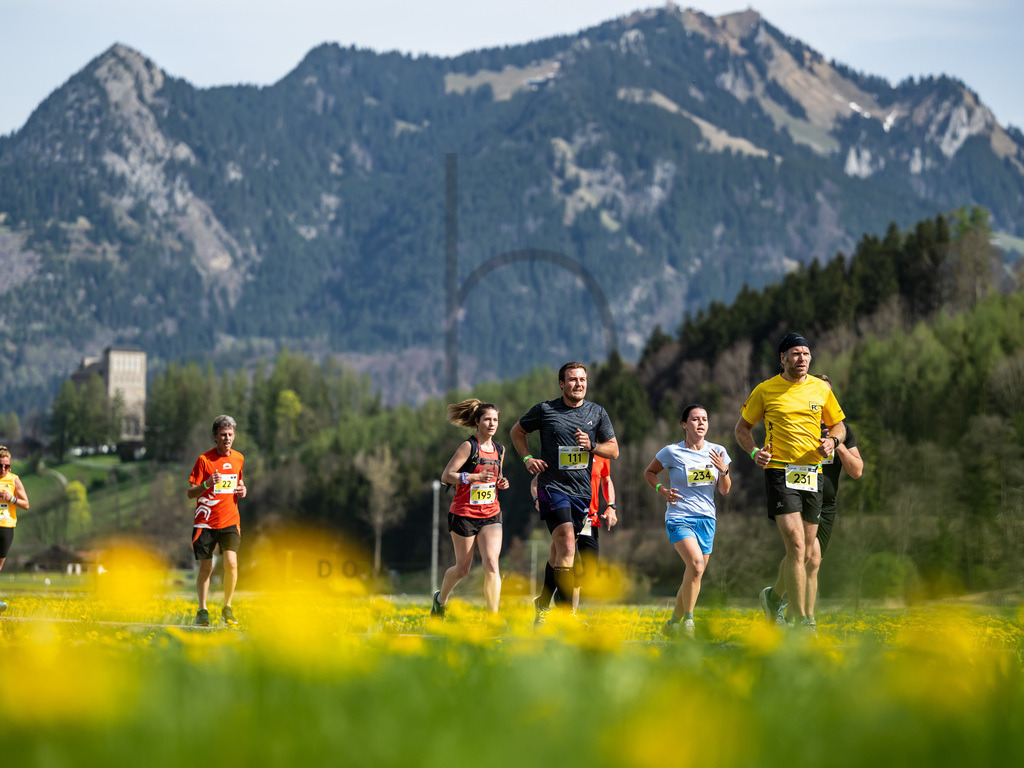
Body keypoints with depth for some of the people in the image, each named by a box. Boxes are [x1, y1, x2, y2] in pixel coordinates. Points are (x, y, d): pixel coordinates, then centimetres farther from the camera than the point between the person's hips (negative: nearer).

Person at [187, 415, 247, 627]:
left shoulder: (238, 458, 8)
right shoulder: (204, 460, -6)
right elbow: (190, 493, -7)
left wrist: (242, 490, 2)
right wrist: (207, 484, -26)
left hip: (230, 521, 2)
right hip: (206, 522, -2)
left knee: (231, 563, -15)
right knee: (206, 568, 3)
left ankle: (227, 609, 1)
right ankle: (202, 611, 20)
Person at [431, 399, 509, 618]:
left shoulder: (499, 449, 9)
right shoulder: (469, 446, -10)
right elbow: (446, 476, -14)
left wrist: (501, 483, 1)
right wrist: (475, 477, -26)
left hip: (491, 515, 4)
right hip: (464, 515, -4)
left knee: (491, 565, -13)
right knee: (463, 569, 6)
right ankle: (441, 598, 36)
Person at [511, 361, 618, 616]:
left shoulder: (597, 413, 7)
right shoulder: (545, 410, -1)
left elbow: (613, 450, 10)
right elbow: (518, 431, 14)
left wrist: (591, 445, -9)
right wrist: (528, 458, 0)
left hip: (582, 490, 4)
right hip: (552, 487, -4)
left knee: (558, 550, 14)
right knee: (567, 545, -19)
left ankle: (543, 601, 34)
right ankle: (566, 612, -20)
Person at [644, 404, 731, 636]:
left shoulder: (718, 452, 6)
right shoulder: (672, 452, -3)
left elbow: (724, 491, 7)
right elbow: (649, 472, 13)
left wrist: (723, 471, -12)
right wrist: (661, 489, -6)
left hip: (706, 520, 4)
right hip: (678, 518, -4)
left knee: (694, 576, 6)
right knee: (696, 564, -26)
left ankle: (674, 622, 26)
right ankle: (687, 620, -13)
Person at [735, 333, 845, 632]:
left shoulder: (821, 389, 9)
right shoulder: (765, 390, 1)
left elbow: (838, 425, 19)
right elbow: (742, 428, 11)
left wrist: (832, 440, -4)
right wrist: (754, 452, -8)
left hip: (812, 473, 4)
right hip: (779, 472, -4)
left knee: (807, 553, 9)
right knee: (796, 546, -17)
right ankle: (801, 620, -18)